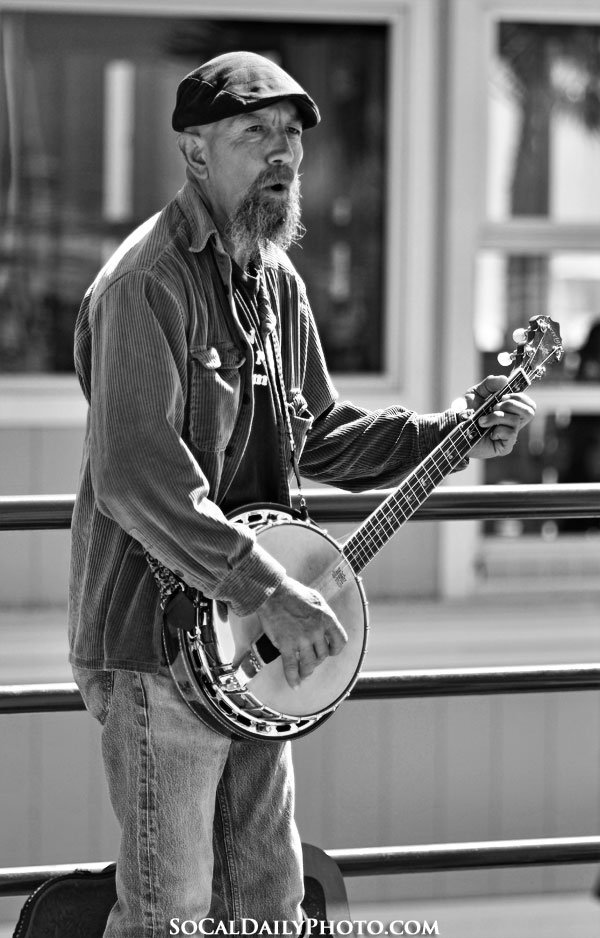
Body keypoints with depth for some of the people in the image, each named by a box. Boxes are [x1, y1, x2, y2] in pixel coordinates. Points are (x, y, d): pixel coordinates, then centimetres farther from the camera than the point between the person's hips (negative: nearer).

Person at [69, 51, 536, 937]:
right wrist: (270, 592, -26)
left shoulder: (275, 282, 12)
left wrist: (453, 433, 10)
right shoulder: (150, 280, -17)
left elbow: (316, 433, 22)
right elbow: (135, 475, -25)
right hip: (159, 639, -9)